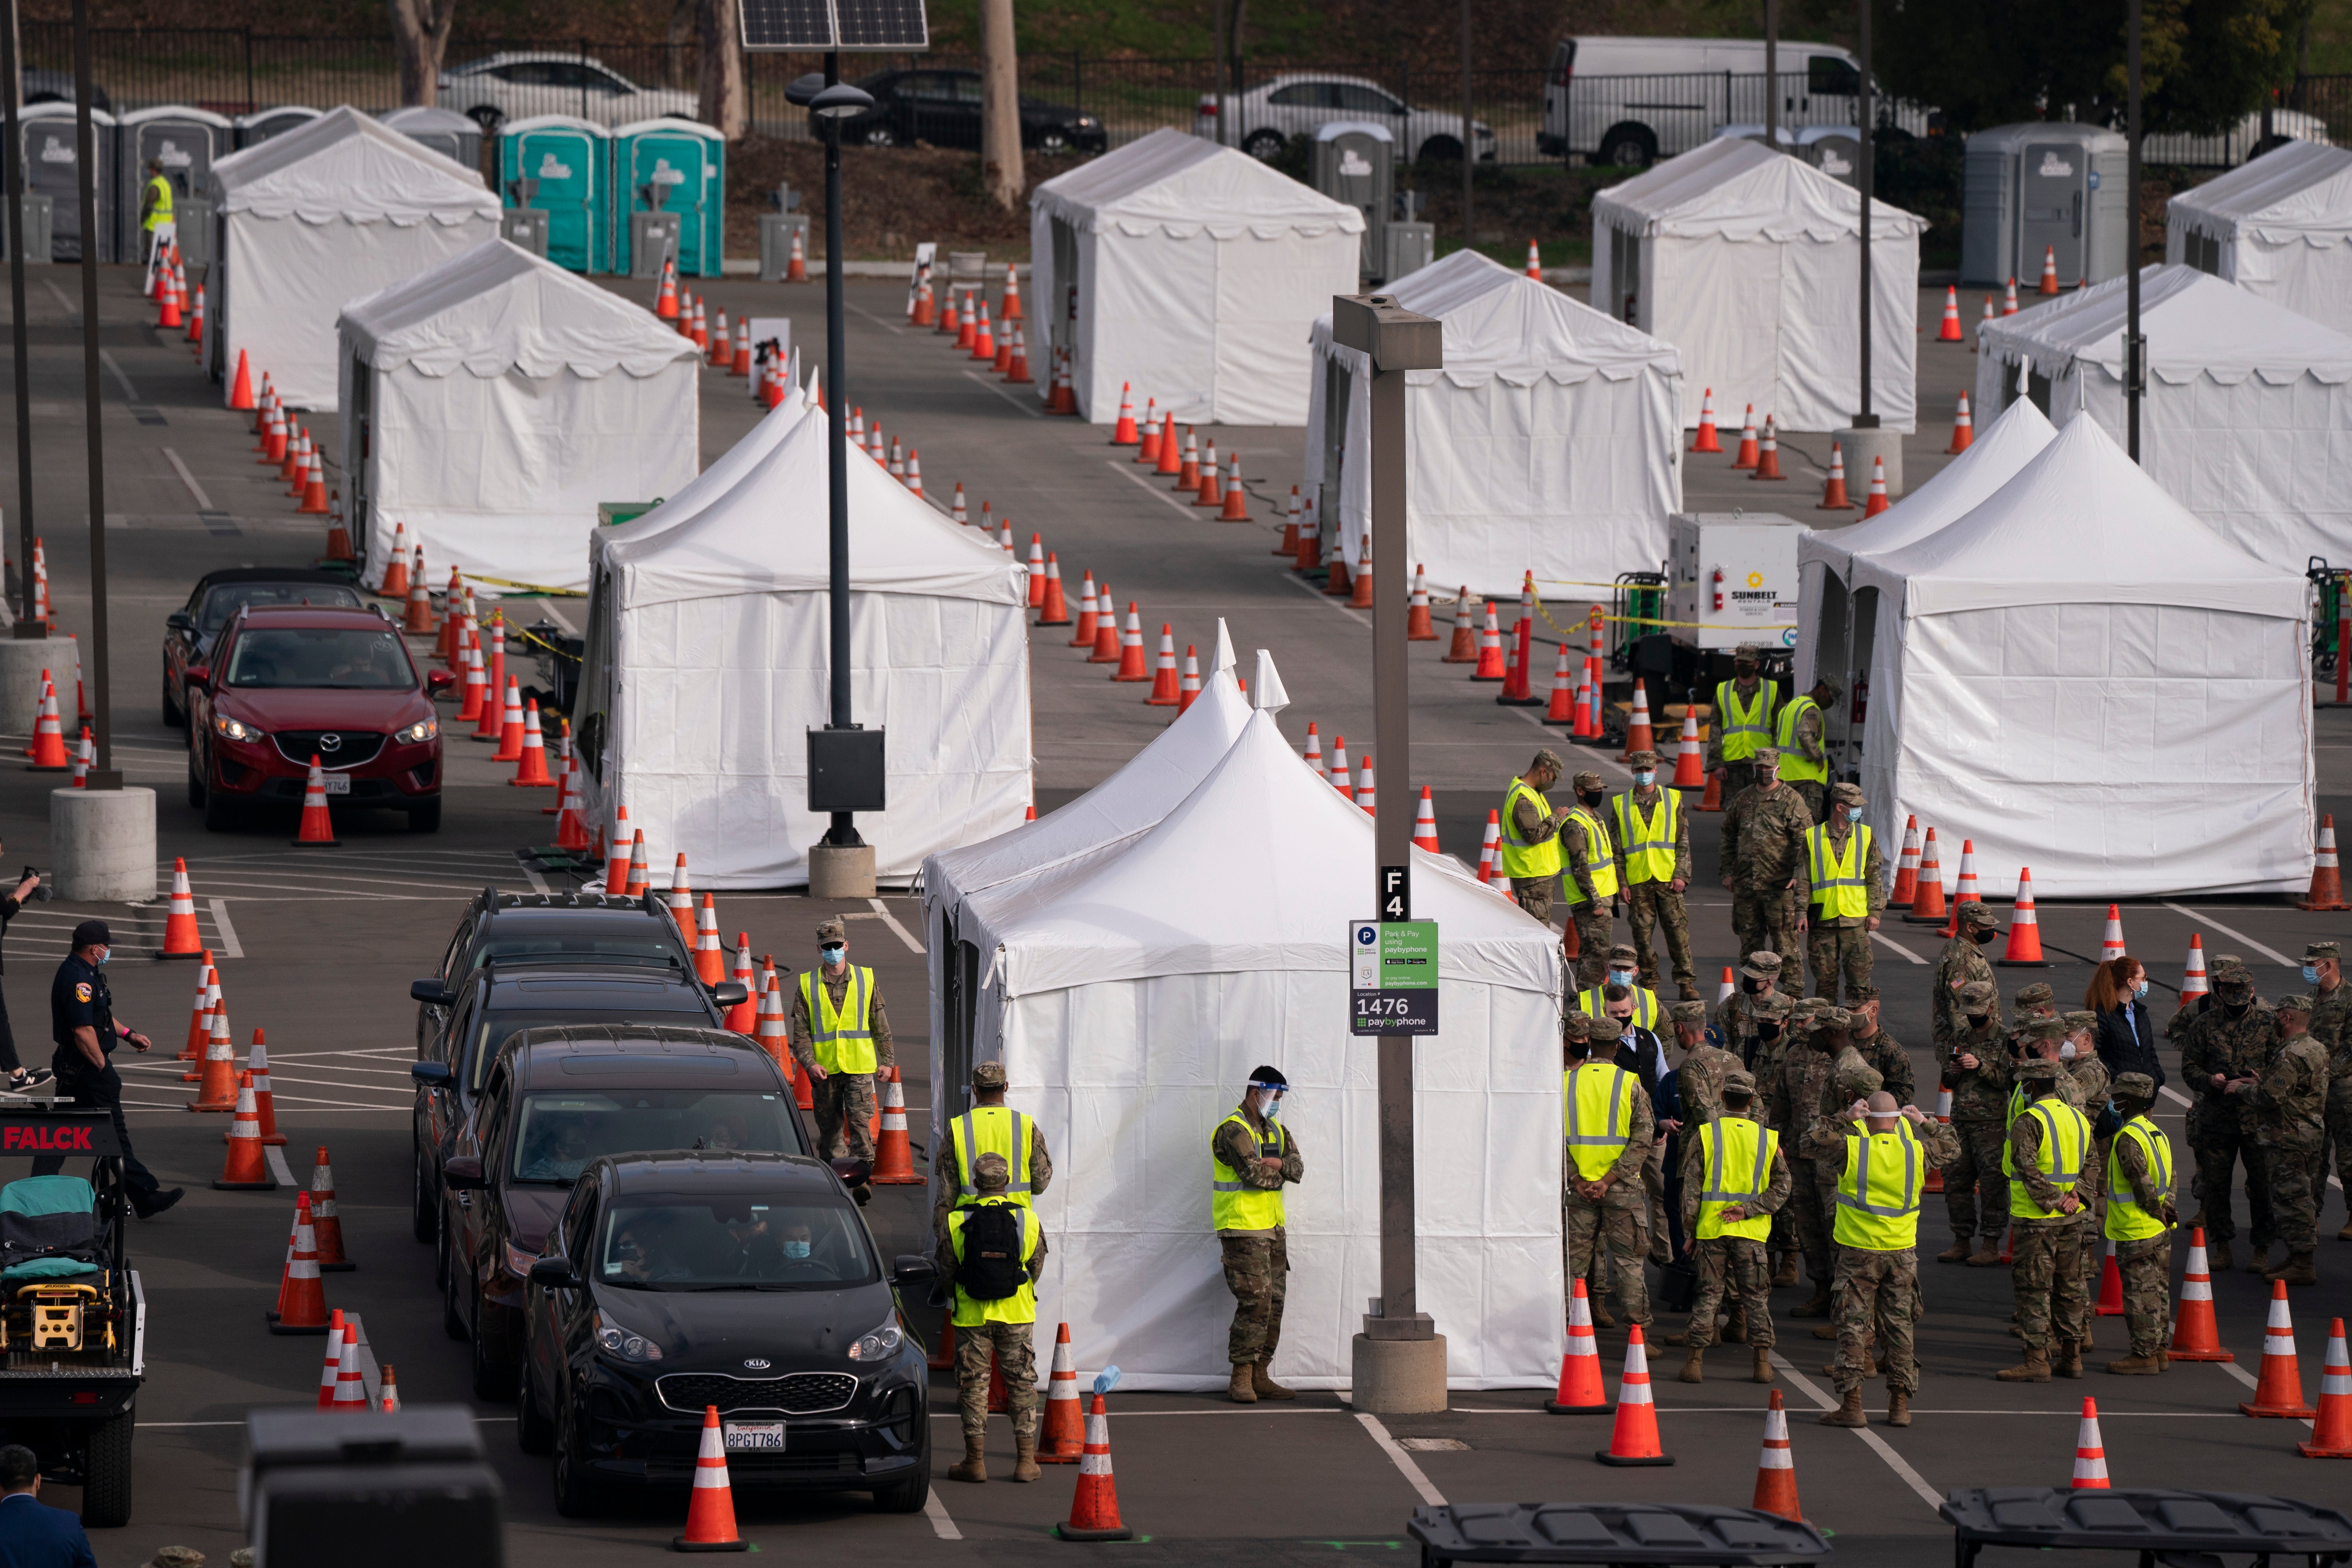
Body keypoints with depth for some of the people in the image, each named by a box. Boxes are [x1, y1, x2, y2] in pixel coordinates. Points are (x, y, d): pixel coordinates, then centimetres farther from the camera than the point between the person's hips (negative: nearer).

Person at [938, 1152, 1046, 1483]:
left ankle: (976, 1460, 7)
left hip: (971, 1317, -1)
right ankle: (1026, 1459, 9)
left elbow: (946, 1272, -2)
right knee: (1021, 1383, 10)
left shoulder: (956, 1222, -9)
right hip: (1017, 1315, 1)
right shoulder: (1028, 1221, -6)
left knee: (973, 1384, 7)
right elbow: (1036, 1268, 5)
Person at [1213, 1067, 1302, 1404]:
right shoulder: (1233, 1131, -12)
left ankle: (1260, 1376, 13)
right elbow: (1253, 1175, -22)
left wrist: (1277, 1164, -17)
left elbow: (1297, 1169, 3)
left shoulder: (1275, 1130, 16)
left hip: (1272, 1228, 9)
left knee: (1274, 1301, 7)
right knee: (1255, 1302, -13)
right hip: (1243, 1229, -9)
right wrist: (1280, 1176, -3)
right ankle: (1241, 1379, -9)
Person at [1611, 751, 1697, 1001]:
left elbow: (1683, 842, 5)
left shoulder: (1672, 800, 6)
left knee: (1678, 931, -4)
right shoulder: (1621, 805, 7)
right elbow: (1616, 848, 8)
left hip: (1668, 879, -1)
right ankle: (1650, 983, 11)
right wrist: (1622, 883, 0)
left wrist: (1681, 875, -5)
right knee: (1642, 934, 2)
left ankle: (1687, 983, 2)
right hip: (1637, 881, 1)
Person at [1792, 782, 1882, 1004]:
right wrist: (1801, 912, -3)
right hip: (1822, 919, 0)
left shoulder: (1866, 836, 9)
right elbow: (1803, 879, 6)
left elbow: (1875, 877, 9)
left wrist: (1875, 912, 1)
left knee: (1859, 976, -4)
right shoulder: (1812, 838, 6)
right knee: (1825, 976, 4)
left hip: (1856, 919, 0)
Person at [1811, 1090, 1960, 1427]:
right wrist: (1924, 1123, 22)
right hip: (1902, 1250, 3)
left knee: (1854, 1326, 2)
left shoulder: (1851, 1149, -12)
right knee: (1899, 1326, 11)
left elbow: (1815, 1138, 4)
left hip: (1858, 1251, -3)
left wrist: (1845, 1118, 6)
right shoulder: (1917, 1151, -4)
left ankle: (1852, 1403, -2)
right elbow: (1951, 1148, 16)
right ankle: (1900, 1404, 12)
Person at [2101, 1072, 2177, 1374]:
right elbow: (2169, 1177, 15)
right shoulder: (2156, 1132, 12)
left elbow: (2143, 1183, -22)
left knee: (2139, 1293, -4)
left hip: (2137, 1232, -9)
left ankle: (2144, 1355, -1)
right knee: (2157, 1291, 15)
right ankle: (2159, 1350, 22)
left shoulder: (2129, 1138, -18)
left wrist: (2156, 1211, -9)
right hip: (2160, 1231, 9)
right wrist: (2166, 1207, 9)